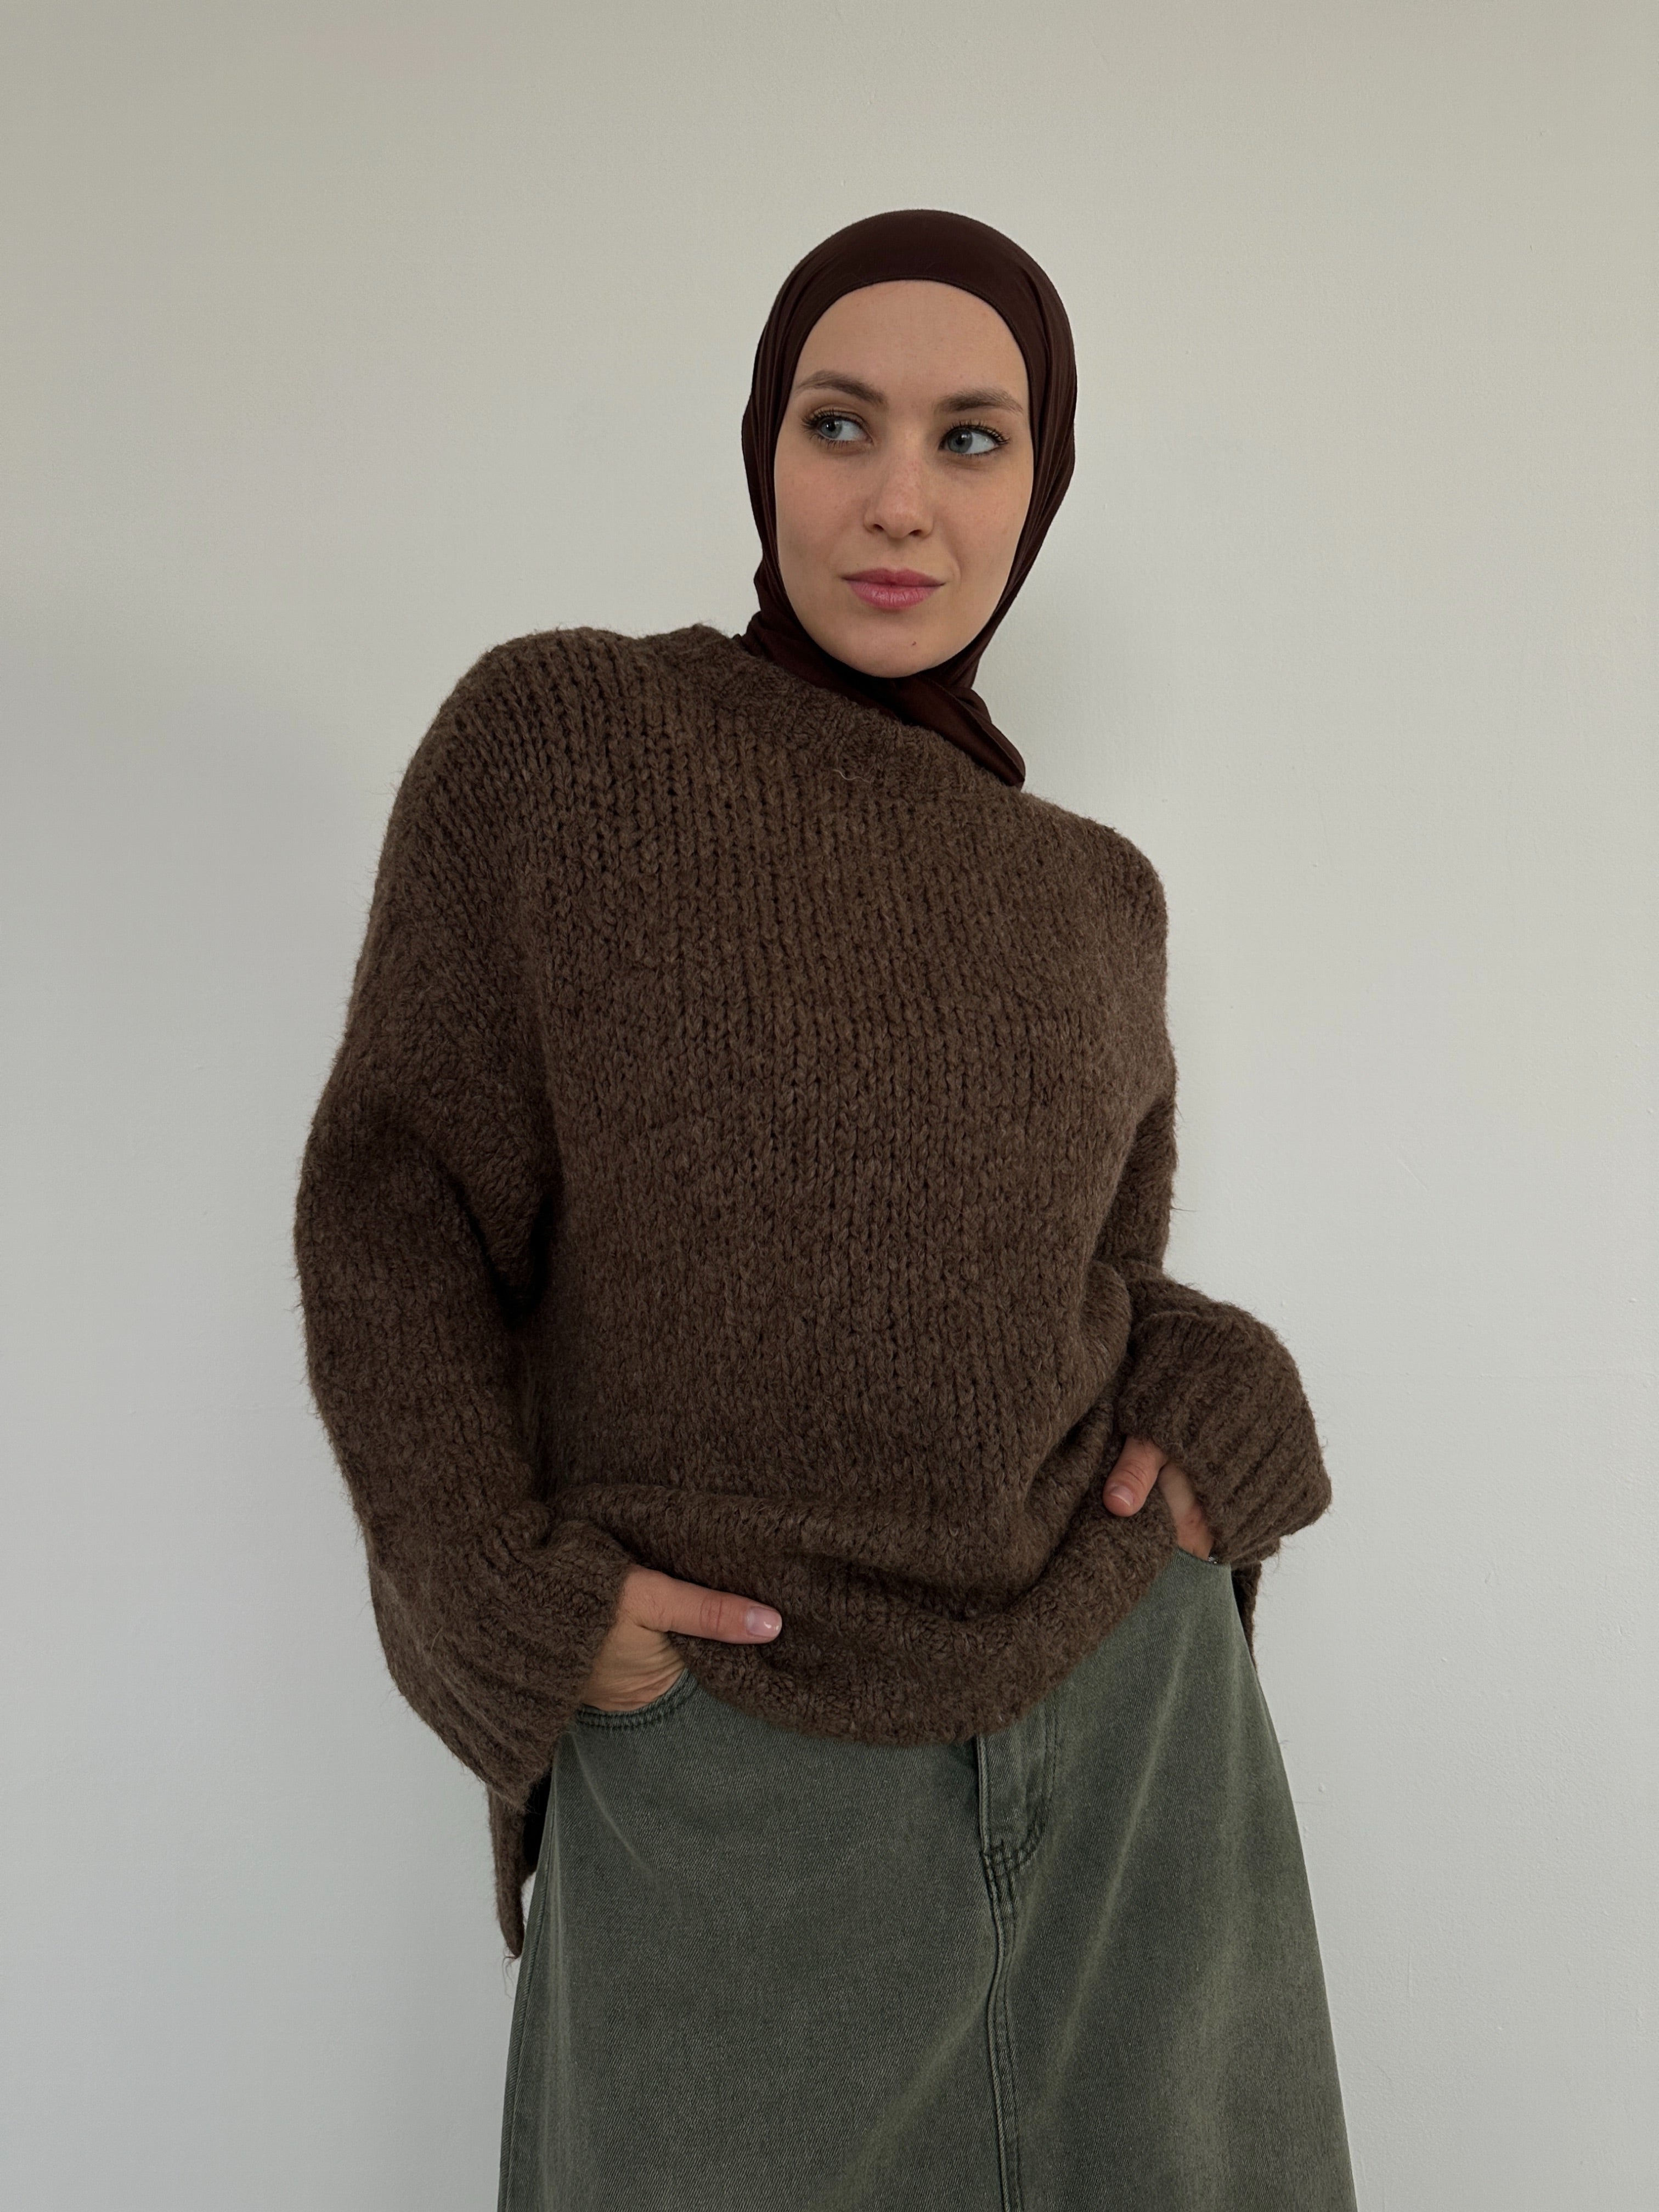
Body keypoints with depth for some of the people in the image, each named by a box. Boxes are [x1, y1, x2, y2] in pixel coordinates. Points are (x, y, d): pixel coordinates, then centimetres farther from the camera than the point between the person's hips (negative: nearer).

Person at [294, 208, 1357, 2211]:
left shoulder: (1090, 897, 6)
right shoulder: (555, 732, -6)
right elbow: (395, 1198, -6)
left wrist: (1215, 1410, -7)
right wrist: (508, 1600, -15)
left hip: (1128, 1731, 4)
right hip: (734, 1775, -3)